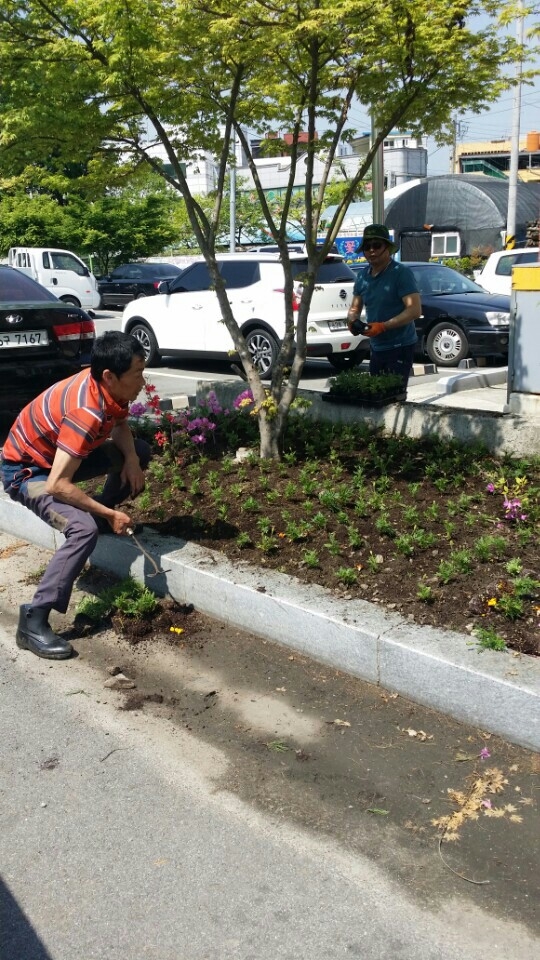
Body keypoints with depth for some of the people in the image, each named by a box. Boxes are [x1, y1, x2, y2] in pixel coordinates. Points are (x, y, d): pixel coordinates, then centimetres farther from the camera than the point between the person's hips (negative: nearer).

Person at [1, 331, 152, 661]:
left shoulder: (108, 386, -12)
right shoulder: (86, 412, -36)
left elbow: (121, 425, 9)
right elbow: (57, 485, -38)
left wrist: (130, 457, -13)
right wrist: (110, 513, -28)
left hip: (61, 454, 9)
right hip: (27, 469, -9)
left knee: (141, 451, 5)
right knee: (84, 529, -31)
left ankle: (100, 515, 20)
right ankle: (33, 622, -26)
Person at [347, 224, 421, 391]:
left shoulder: (401, 273, -12)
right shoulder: (363, 276, 9)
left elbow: (415, 310, -19)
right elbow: (355, 307, 18)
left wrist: (383, 326, -26)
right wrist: (353, 320, -6)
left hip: (400, 347, -7)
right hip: (376, 347, 7)